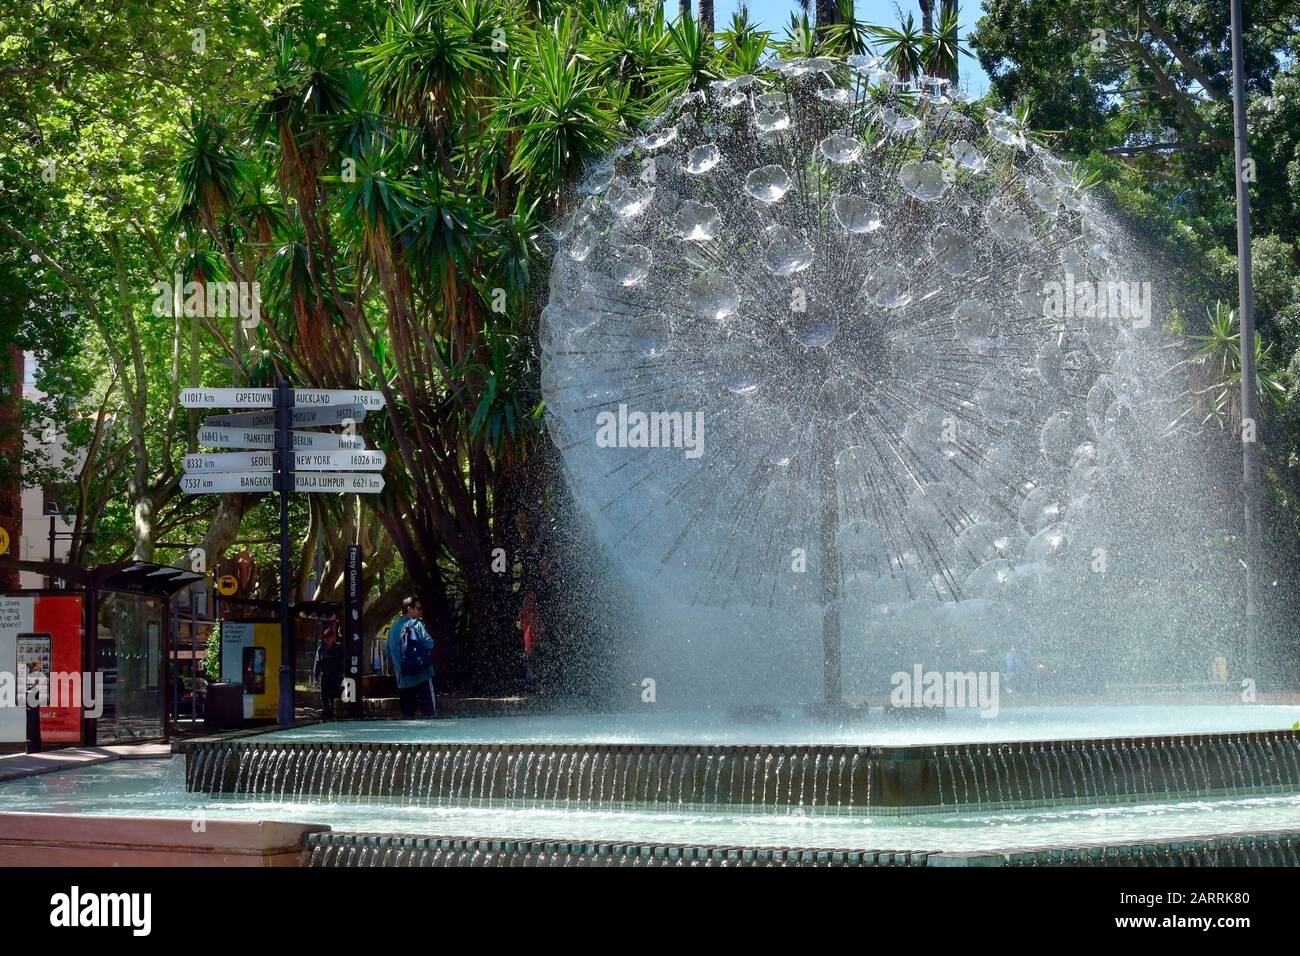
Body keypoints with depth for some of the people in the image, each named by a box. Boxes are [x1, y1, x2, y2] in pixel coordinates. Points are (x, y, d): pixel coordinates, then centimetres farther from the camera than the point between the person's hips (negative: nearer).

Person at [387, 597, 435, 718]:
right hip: (422, 677, -6)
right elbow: (429, 644, -16)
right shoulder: (415, 625, -8)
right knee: (429, 713, -3)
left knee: (406, 714, 10)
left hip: (403, 680, 6)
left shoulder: (393, 627, 10)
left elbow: (389, 652, 15)